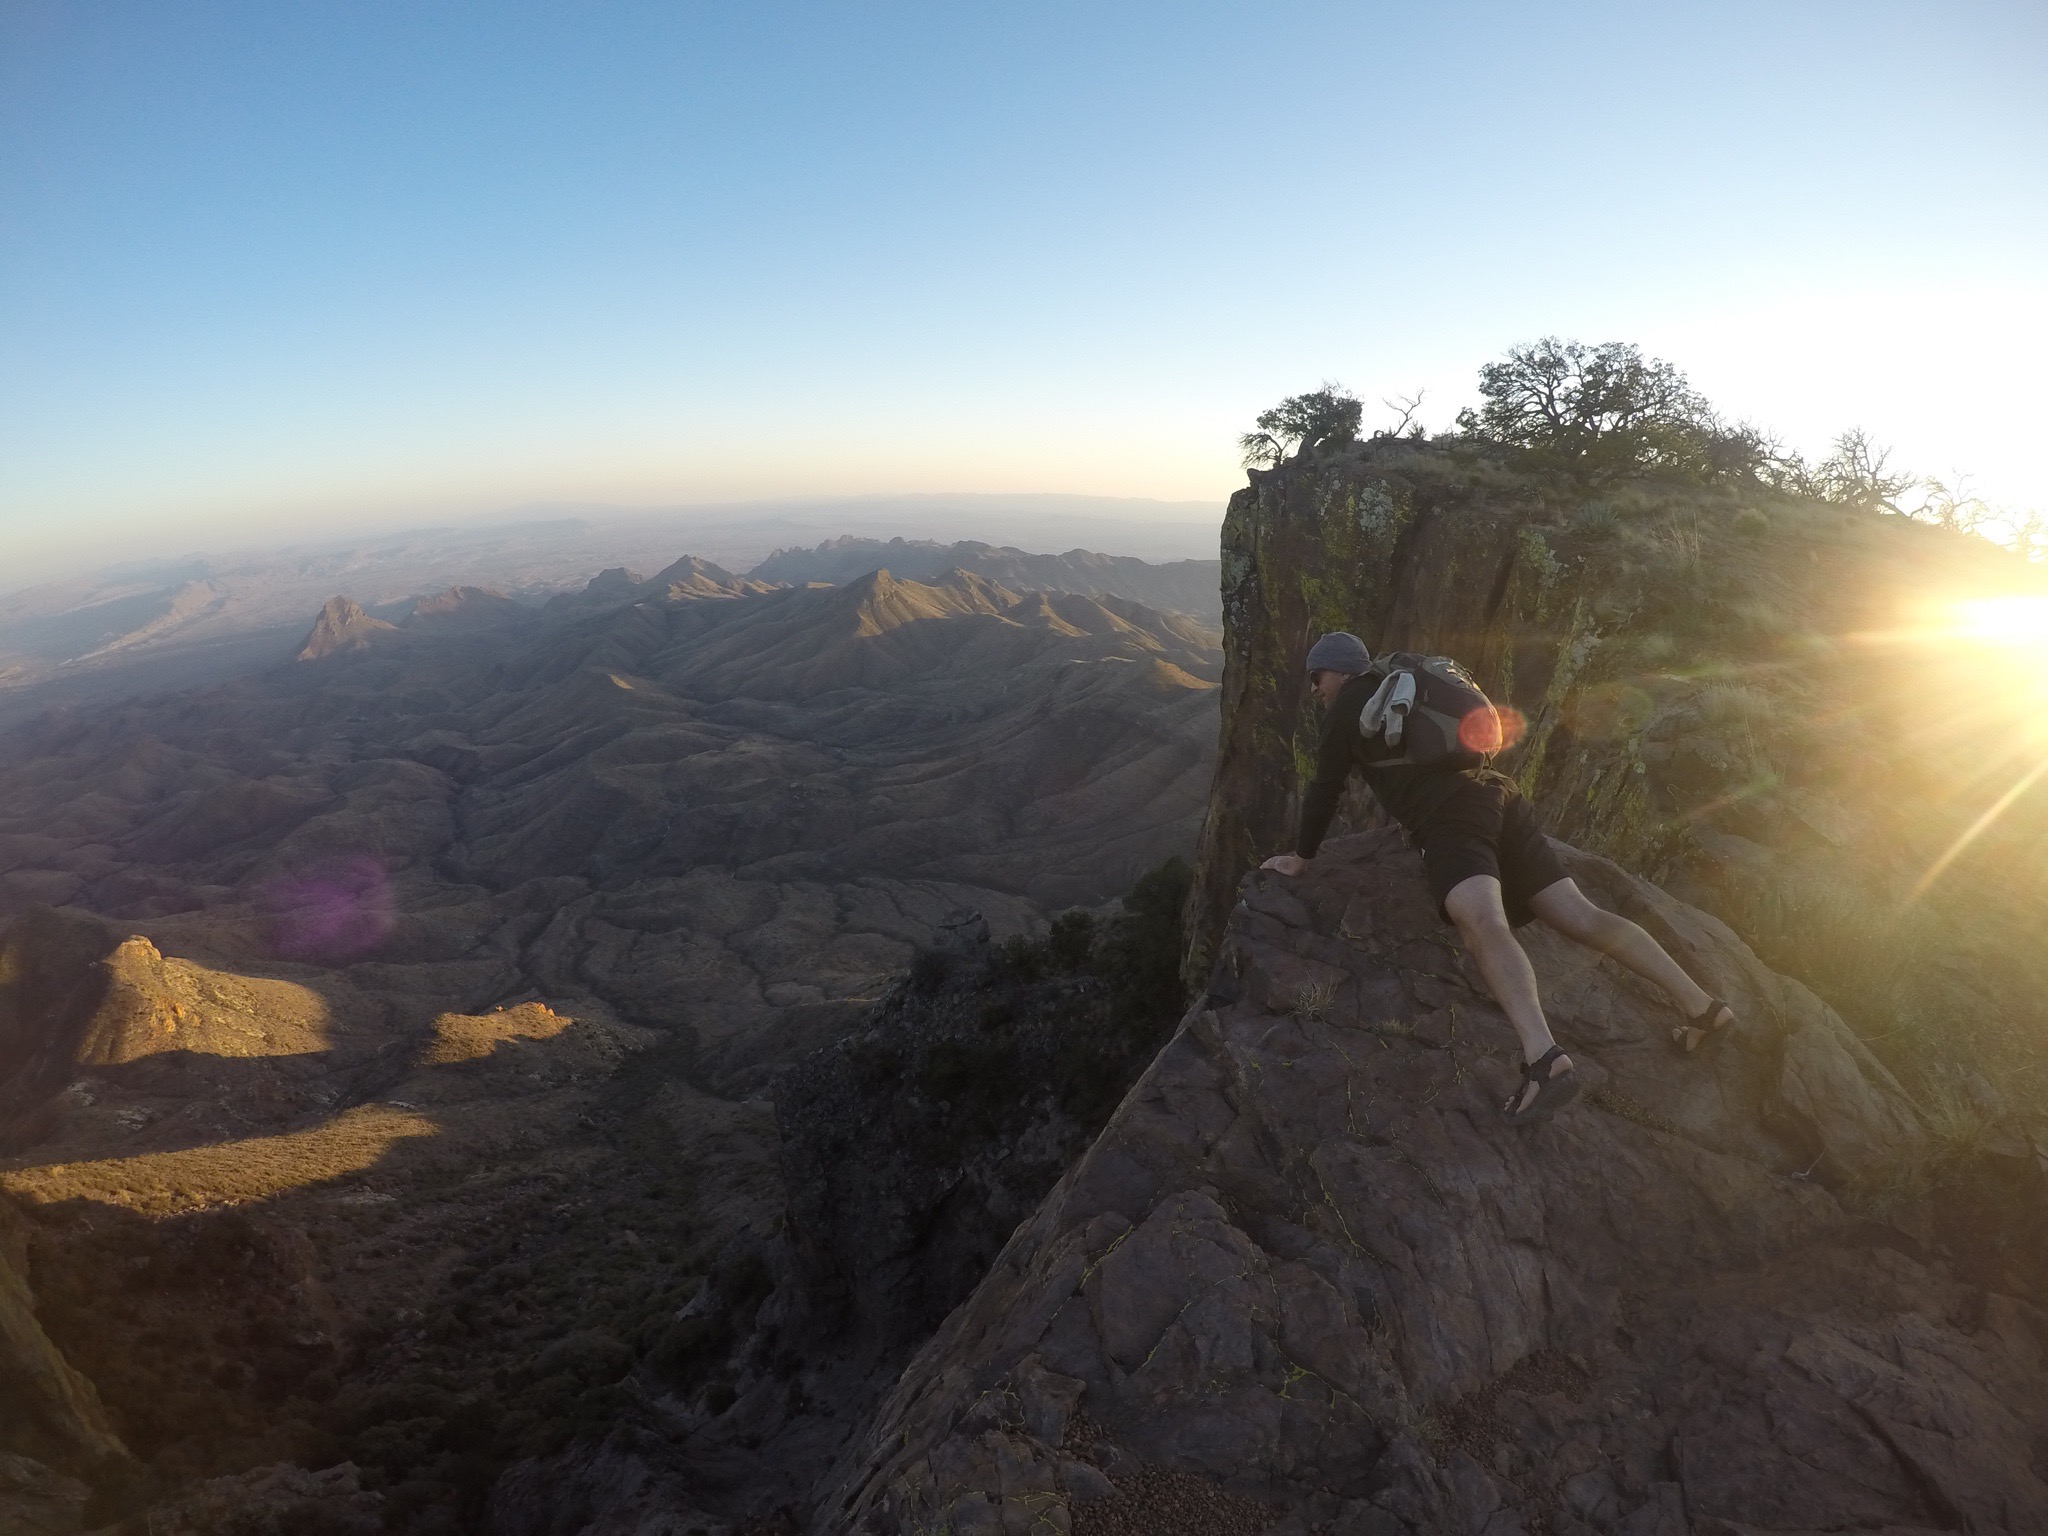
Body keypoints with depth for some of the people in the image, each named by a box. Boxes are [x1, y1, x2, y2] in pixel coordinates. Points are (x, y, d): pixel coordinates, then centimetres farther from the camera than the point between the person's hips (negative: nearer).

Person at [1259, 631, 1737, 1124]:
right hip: (1498, 795, 9)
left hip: (1451, 816, -9)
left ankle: (1545, 1059, -47)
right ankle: (1698, 1002, -1)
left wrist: (1301, 858, 18)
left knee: (1484, 926, -29)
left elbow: (1326, 788, 8)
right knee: (1581, 916, 5)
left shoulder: (1350, 701, 9)